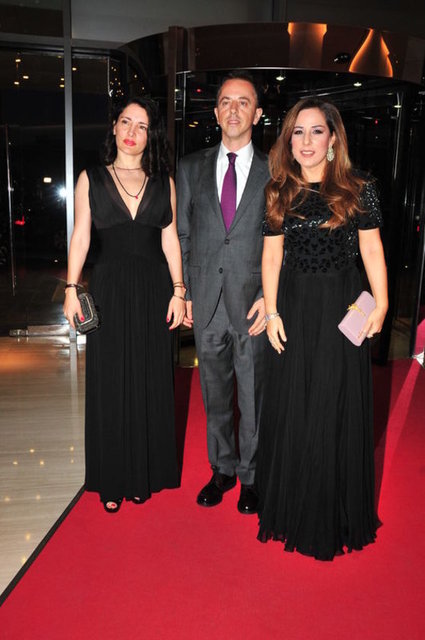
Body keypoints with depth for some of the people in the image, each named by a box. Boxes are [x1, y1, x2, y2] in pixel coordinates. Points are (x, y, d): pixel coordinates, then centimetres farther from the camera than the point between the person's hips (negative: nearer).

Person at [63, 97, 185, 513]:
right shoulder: (91, 179, 5)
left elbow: (170, 240, 6)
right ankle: (112, 479, 20)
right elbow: (80, 237, 3)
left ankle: (147, 474, 24)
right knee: (109, 383, 5)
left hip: (153, 290, 1)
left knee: (151, 383, 7)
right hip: (110, 289, -1)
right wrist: (71, 288, -6)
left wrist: (178, 291, -1)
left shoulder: (163, 182, 7)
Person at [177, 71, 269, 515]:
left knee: (253, 396, 9)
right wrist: (182, 292, 3)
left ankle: (250, 475, 30)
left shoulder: (274, 172, 1)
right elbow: (182, 235, 9)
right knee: (215, 395, 15)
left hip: (254, 303, -2)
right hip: (205, 303, 2)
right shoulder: (191, 167, 8)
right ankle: (222, 469, 34)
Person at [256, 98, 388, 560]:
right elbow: (272, 254, 4)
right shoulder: (279, 192, 7)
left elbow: (371, 248, -1)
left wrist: (380, 304, -10)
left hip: (342, 308, -2)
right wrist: (271, 310, -2)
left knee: (338, 406, 7)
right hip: (294, 308, 2)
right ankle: (293, 509, 30)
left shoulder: (358, 188, 0)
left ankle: (338, 514, 27)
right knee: (292, 407, 10)